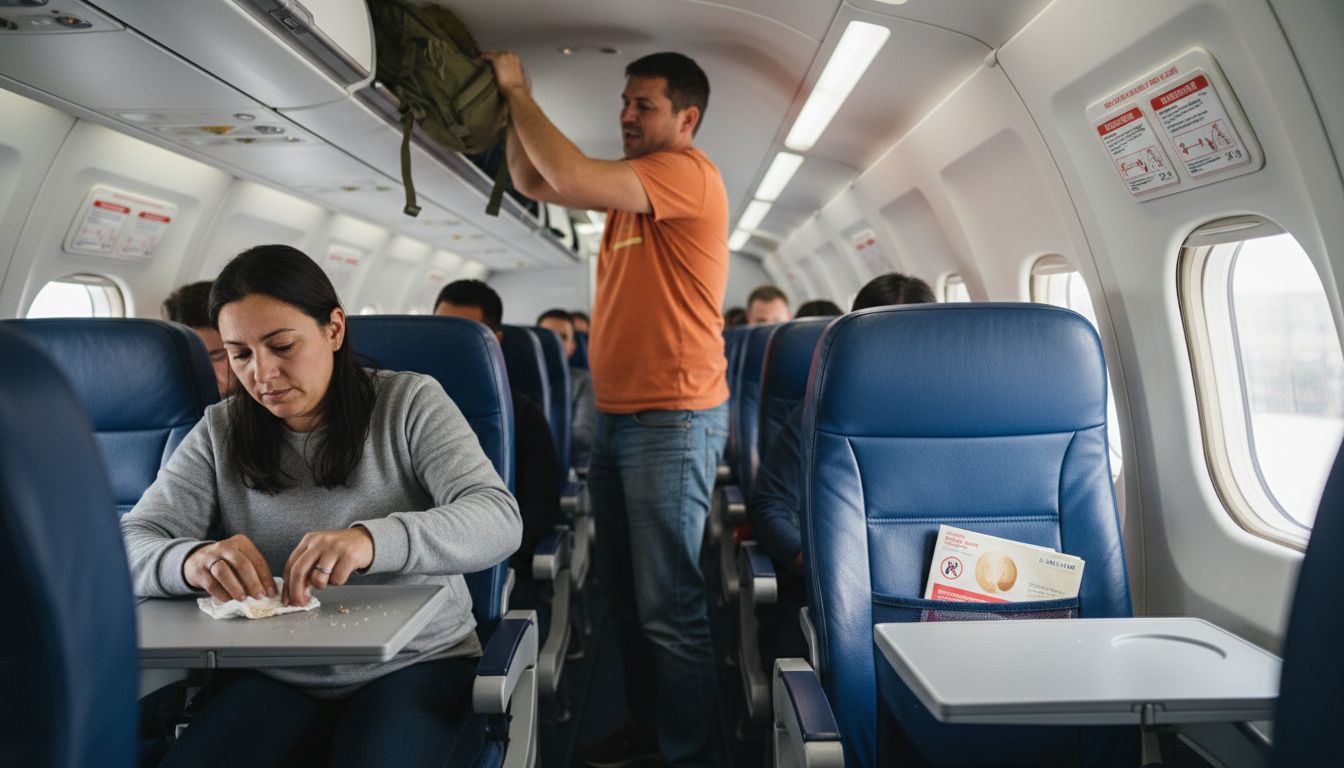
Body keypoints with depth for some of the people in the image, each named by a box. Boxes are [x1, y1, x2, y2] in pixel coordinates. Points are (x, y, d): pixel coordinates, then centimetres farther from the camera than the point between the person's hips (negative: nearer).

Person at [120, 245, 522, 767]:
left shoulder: (410, 404, -3)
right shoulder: (220, 432, 6)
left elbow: (498, 518, -15)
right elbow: (131, 546, -1)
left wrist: (373, 540, -34)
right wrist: (190, 560, -27)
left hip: (413, 663, -2)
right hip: (271, 677, 3)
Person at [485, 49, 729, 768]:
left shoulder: (688, 173, -11)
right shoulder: (633, 179, 17)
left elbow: (571, 177, -22)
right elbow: (532, 182, 20)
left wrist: (520, 90, -8)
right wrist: (510, 103, 6)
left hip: (672, 421, -9)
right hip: (616, 415, 9)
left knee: (669, 609, -5)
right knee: (624, 595, 16)